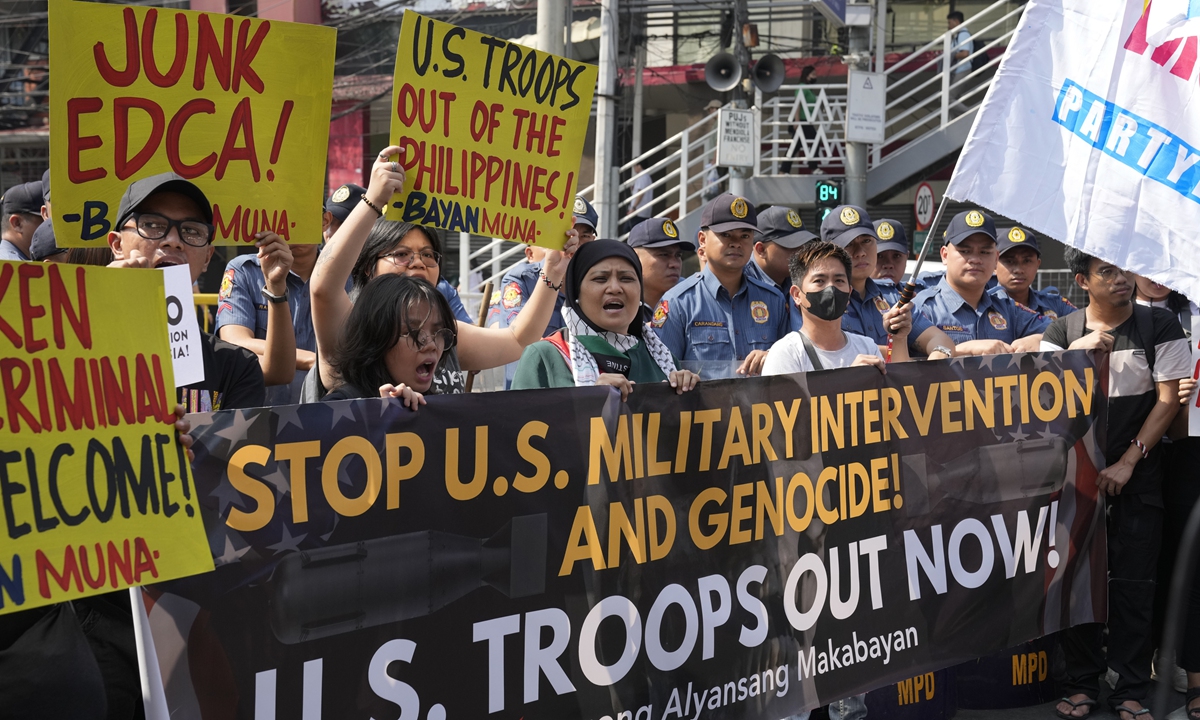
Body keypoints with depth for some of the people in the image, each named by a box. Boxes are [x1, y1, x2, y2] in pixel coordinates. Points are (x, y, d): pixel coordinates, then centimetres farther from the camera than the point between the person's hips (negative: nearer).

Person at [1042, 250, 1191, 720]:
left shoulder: (1159, 326, 0)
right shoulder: (1062, 332, 5)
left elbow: (1168, 400, -4)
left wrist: (1127, 463, -10)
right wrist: (1077, 350, -18)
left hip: (1137, 474, -1)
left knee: (1132, 583, 0)